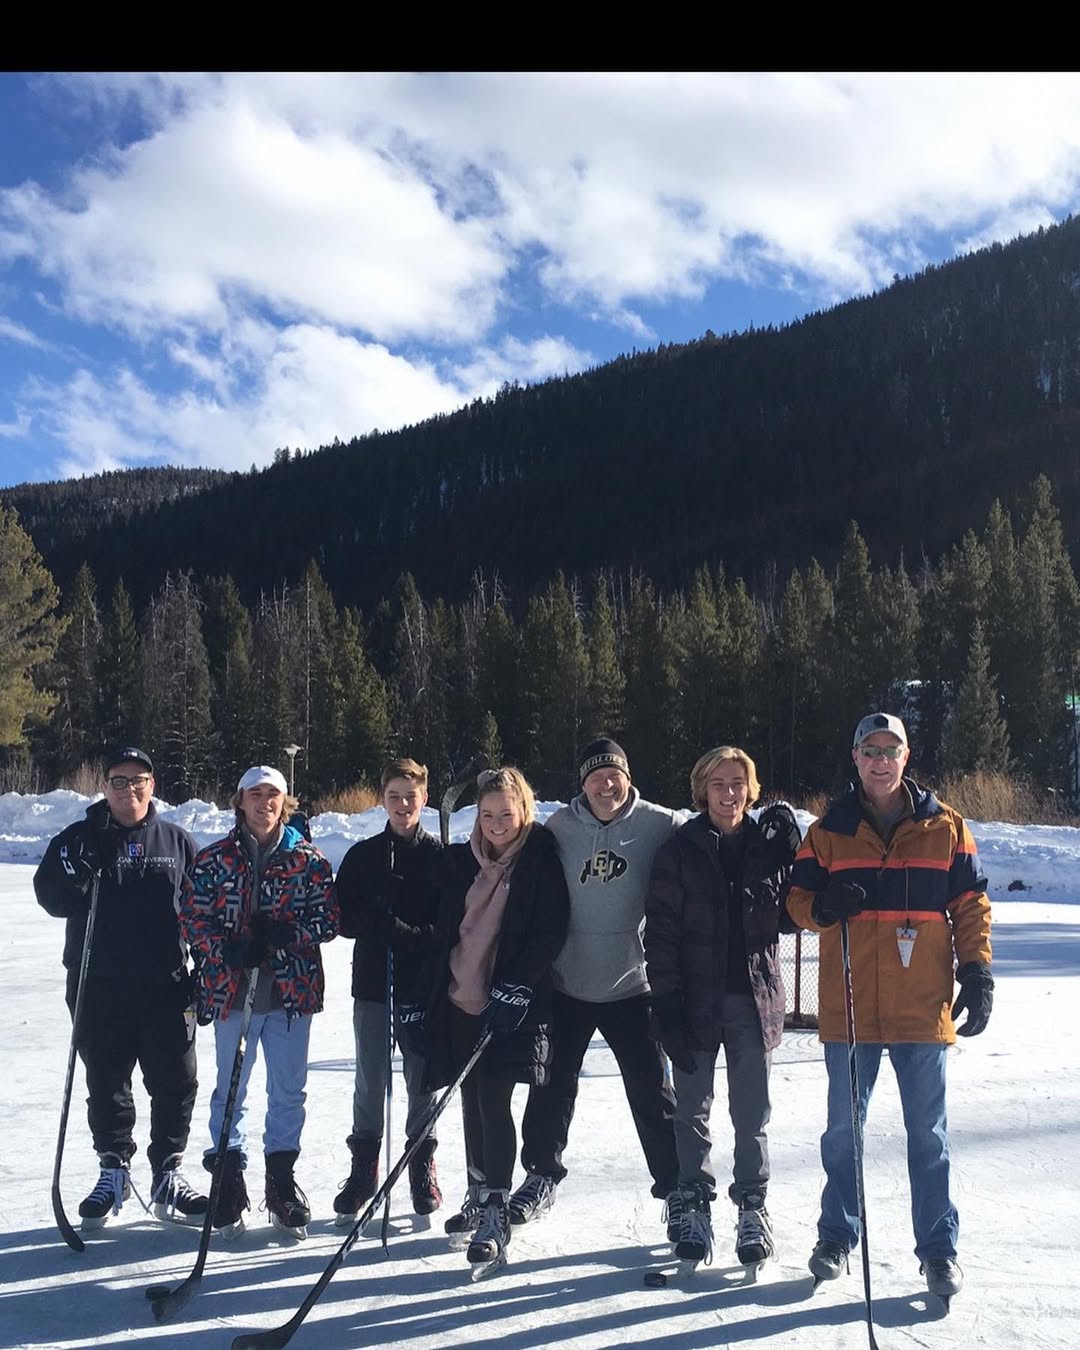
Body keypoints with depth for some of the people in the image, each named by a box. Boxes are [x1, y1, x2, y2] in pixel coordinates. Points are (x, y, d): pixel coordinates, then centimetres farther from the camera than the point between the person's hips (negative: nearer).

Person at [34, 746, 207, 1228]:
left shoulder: (177, 841, 5)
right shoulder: (79, 839, 3)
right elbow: (51, 897, -4)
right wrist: (75, 876, -25)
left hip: (166, 988, 0)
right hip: (99, 990, 0)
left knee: (176, 1083, 5)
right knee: (105, 1084, 11)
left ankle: (168, 1176, 19)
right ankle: (113, 1170, 27)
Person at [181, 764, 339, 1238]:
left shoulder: (308, 860, 2)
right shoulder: (213, 859, 2)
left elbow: (328, 918, 0)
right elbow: (193, 916, 0)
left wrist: (288, 934, -18)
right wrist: (227, 950, -16)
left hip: (292, 989, 0)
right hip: (231, 989, 0)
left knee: (289, 1091, 8)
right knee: (230, 1089, 9)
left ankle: (281, 1181, 23)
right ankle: (229, 1178, 22)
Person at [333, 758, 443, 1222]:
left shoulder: (441, 856, 1)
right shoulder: (362, 855, 6)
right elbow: (342, 917, 2)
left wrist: (414, 936, -19)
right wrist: (384, 926, -14)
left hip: (424, 986, -1)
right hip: (372, 983, 1)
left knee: (423, 1078, 7)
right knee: (369, 1080, 7)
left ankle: (422, 1166, 22)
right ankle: (364, 1167, 20)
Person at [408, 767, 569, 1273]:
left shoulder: (541, 861, -5)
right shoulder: (460, 861, 8)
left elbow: (550, 933, -10)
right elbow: (442, 932, 12)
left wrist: (514, 987, -18)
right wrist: (425, 994, 9)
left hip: (510, 1005, -5)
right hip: (462, 1000, 5)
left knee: (492, 1101, -10)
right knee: (472, 1100, 15)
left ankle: (495, 1214, -2)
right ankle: (478, 1194, 31)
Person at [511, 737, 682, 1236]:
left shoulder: (659, 825, -8)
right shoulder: (559, 827, -3)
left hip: (631, 984, -2)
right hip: (566, 982, 2)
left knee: (652, 1091, 3)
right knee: (552, 1084, 15)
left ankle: (674, 1187, 19)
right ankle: (542, 1174, 34)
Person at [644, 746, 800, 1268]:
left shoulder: (768, 843, 4)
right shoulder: (680, 849, -2)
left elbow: (791, 916, 6)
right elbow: (660, 927, -5)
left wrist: (791, 856, -7)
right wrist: (666, 1000, -11)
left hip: (754, 998, 1)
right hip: (696, 999, -1)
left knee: (752, 1112, 9)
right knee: (692, 1109, 9)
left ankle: (752, 1206, 22)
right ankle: (695, 1205, 22)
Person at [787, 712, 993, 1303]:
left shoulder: (946, 826, 4)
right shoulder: (828, 831, 4)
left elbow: (971, 903, 7)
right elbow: (798, 898, 7)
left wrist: (977, 972, -1)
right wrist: (822, 906, -15)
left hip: (924, 1006, -1)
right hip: (848, 1007, 1)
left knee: (928, 1133, 8)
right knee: (843, 1128, 11)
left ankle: (938, 1247, 20)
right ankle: (836, 1236, 26)